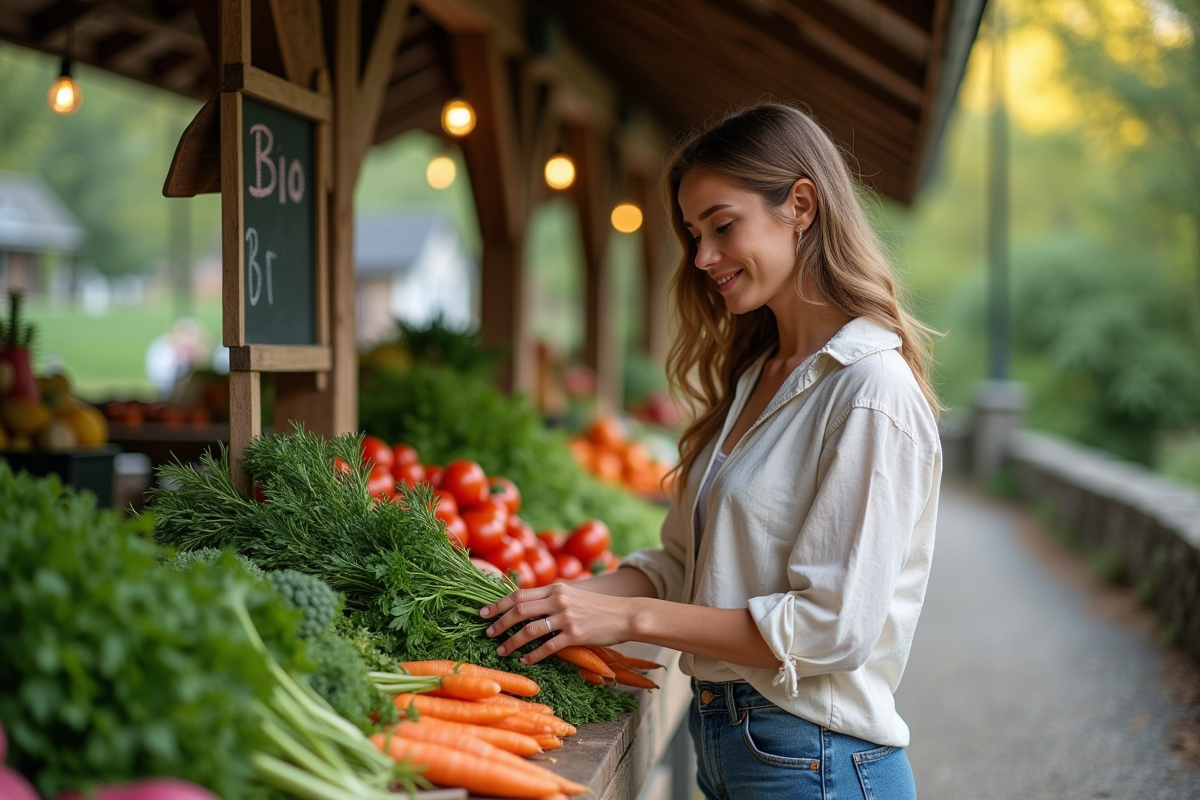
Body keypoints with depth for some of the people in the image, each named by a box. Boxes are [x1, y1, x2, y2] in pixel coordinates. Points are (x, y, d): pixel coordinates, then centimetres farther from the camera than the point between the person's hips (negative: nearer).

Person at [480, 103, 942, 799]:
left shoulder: (871, 389, -17)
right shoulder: (753, 376, 10)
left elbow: (835, 626, -22)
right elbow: (688, 563, 9)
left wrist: (630, 617, -20)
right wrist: (571, 599, -7)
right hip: (722, 737, 8)